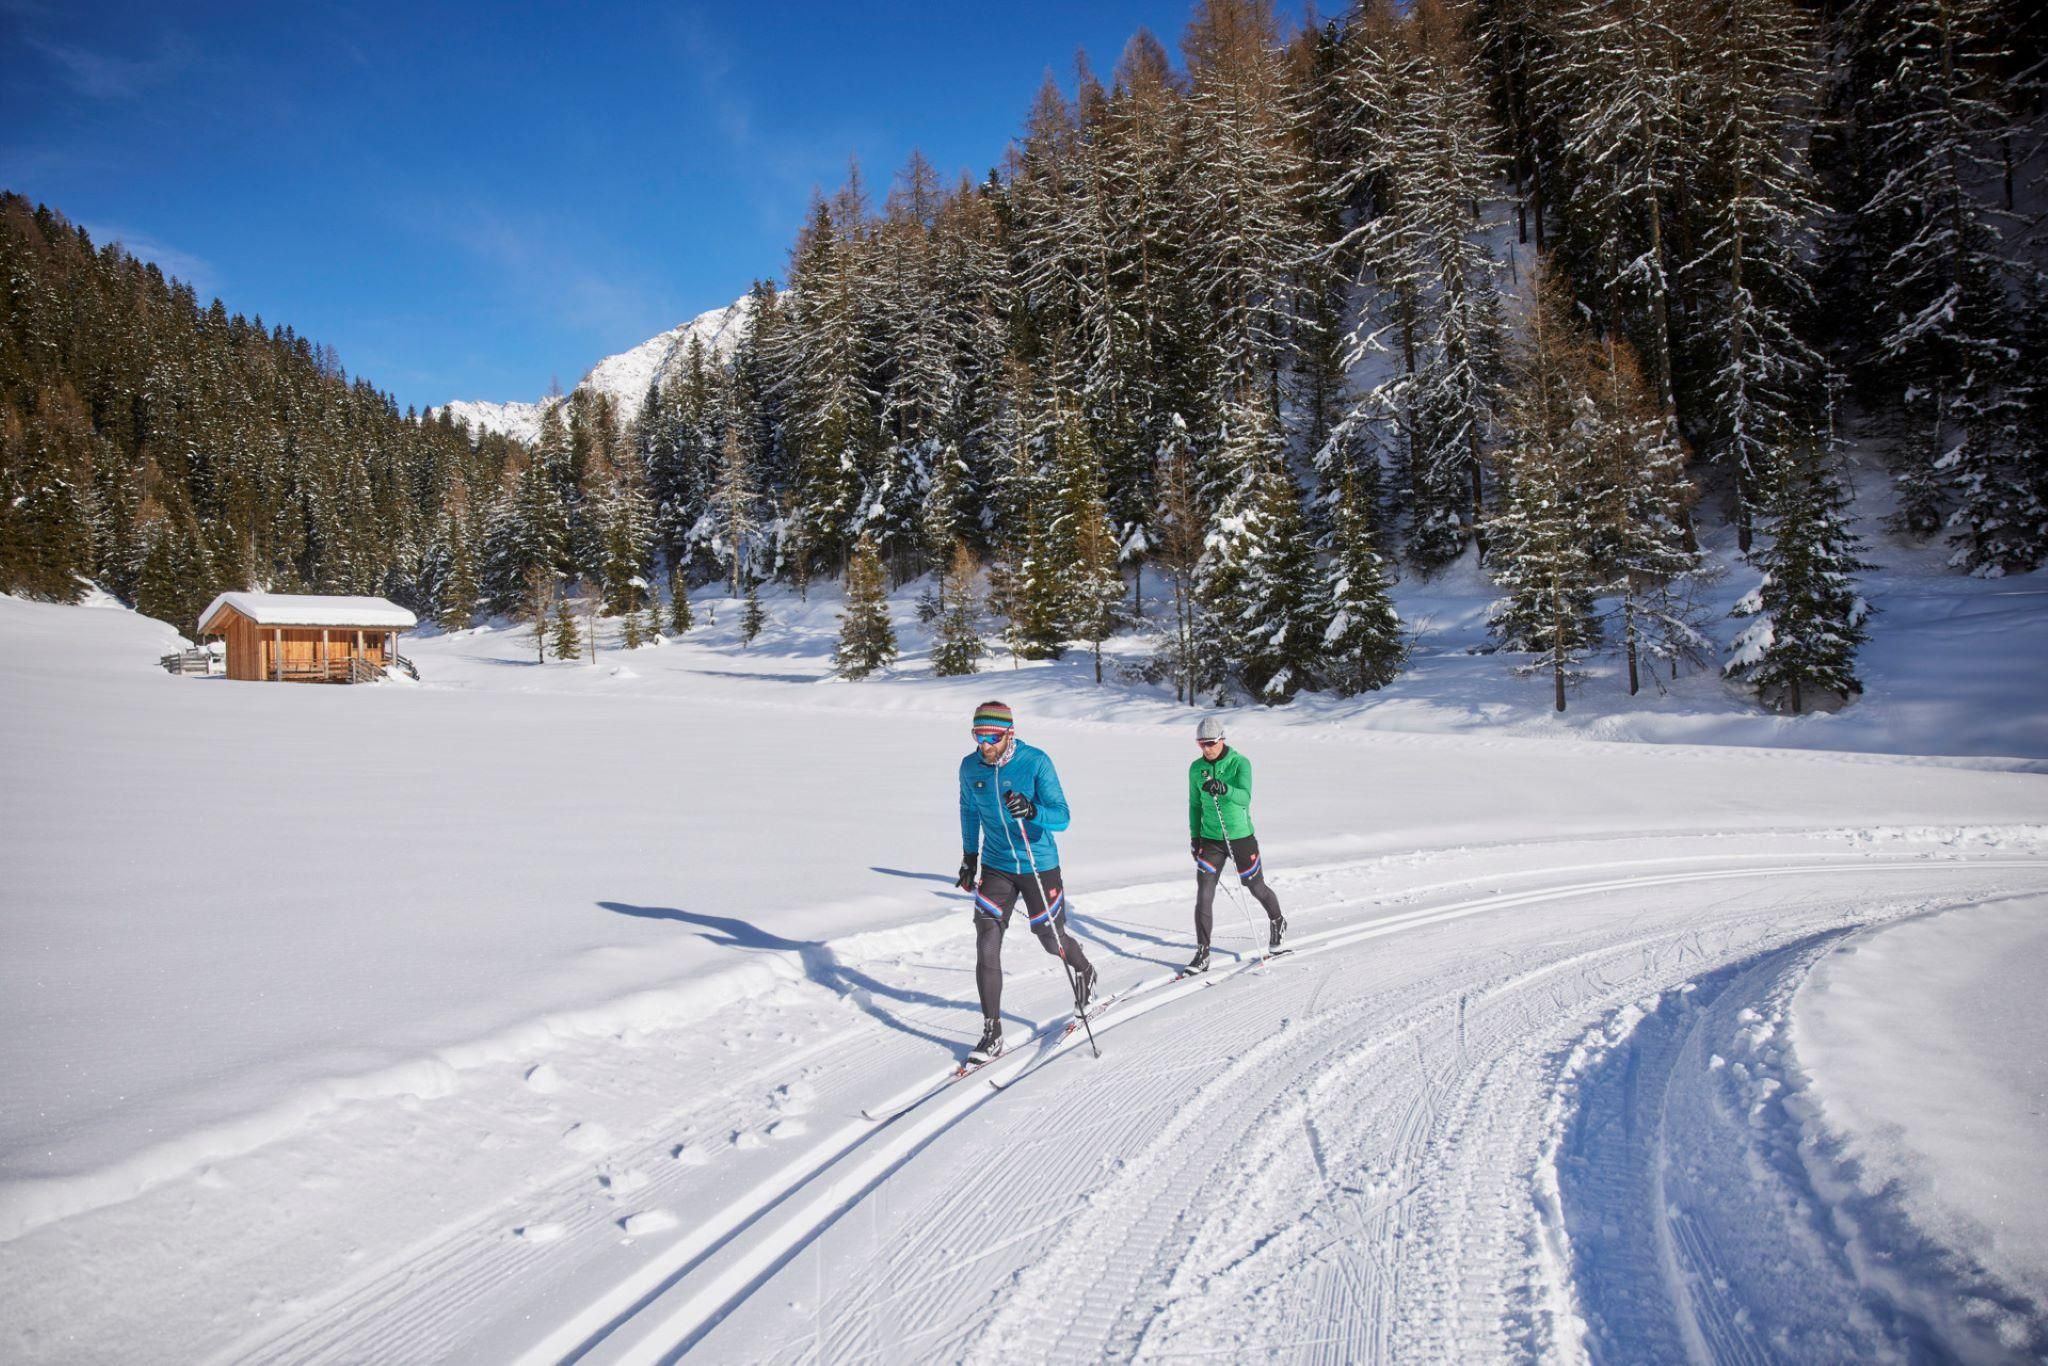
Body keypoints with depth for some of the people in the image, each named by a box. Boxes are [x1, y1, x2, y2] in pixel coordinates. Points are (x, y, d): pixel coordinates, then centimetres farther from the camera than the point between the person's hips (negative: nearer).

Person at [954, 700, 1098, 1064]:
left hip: (1039, 866, -3)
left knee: (1051, 940, 13)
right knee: (986, 946, -8)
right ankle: (992, 1031, 1)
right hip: (995, 867, 3)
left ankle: (1085, 972, 48)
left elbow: (1062, 817, -20)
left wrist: (1032, 812, -40)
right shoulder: (970, 767, -5)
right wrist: (969, 856, 18)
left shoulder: (1036, 762, -18)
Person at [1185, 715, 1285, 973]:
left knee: (1256, 888, 16)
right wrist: (1194, 836, 12)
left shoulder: (1240, 763, -14)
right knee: (1203, 896, -8)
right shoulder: (1196, 768, -1)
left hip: (1241, 837, -3)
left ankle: (1277, 921, 47)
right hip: (1210, 839, 3)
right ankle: (1202, 954, -2)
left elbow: (1245, 797, -29)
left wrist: (1224, 789, -48)